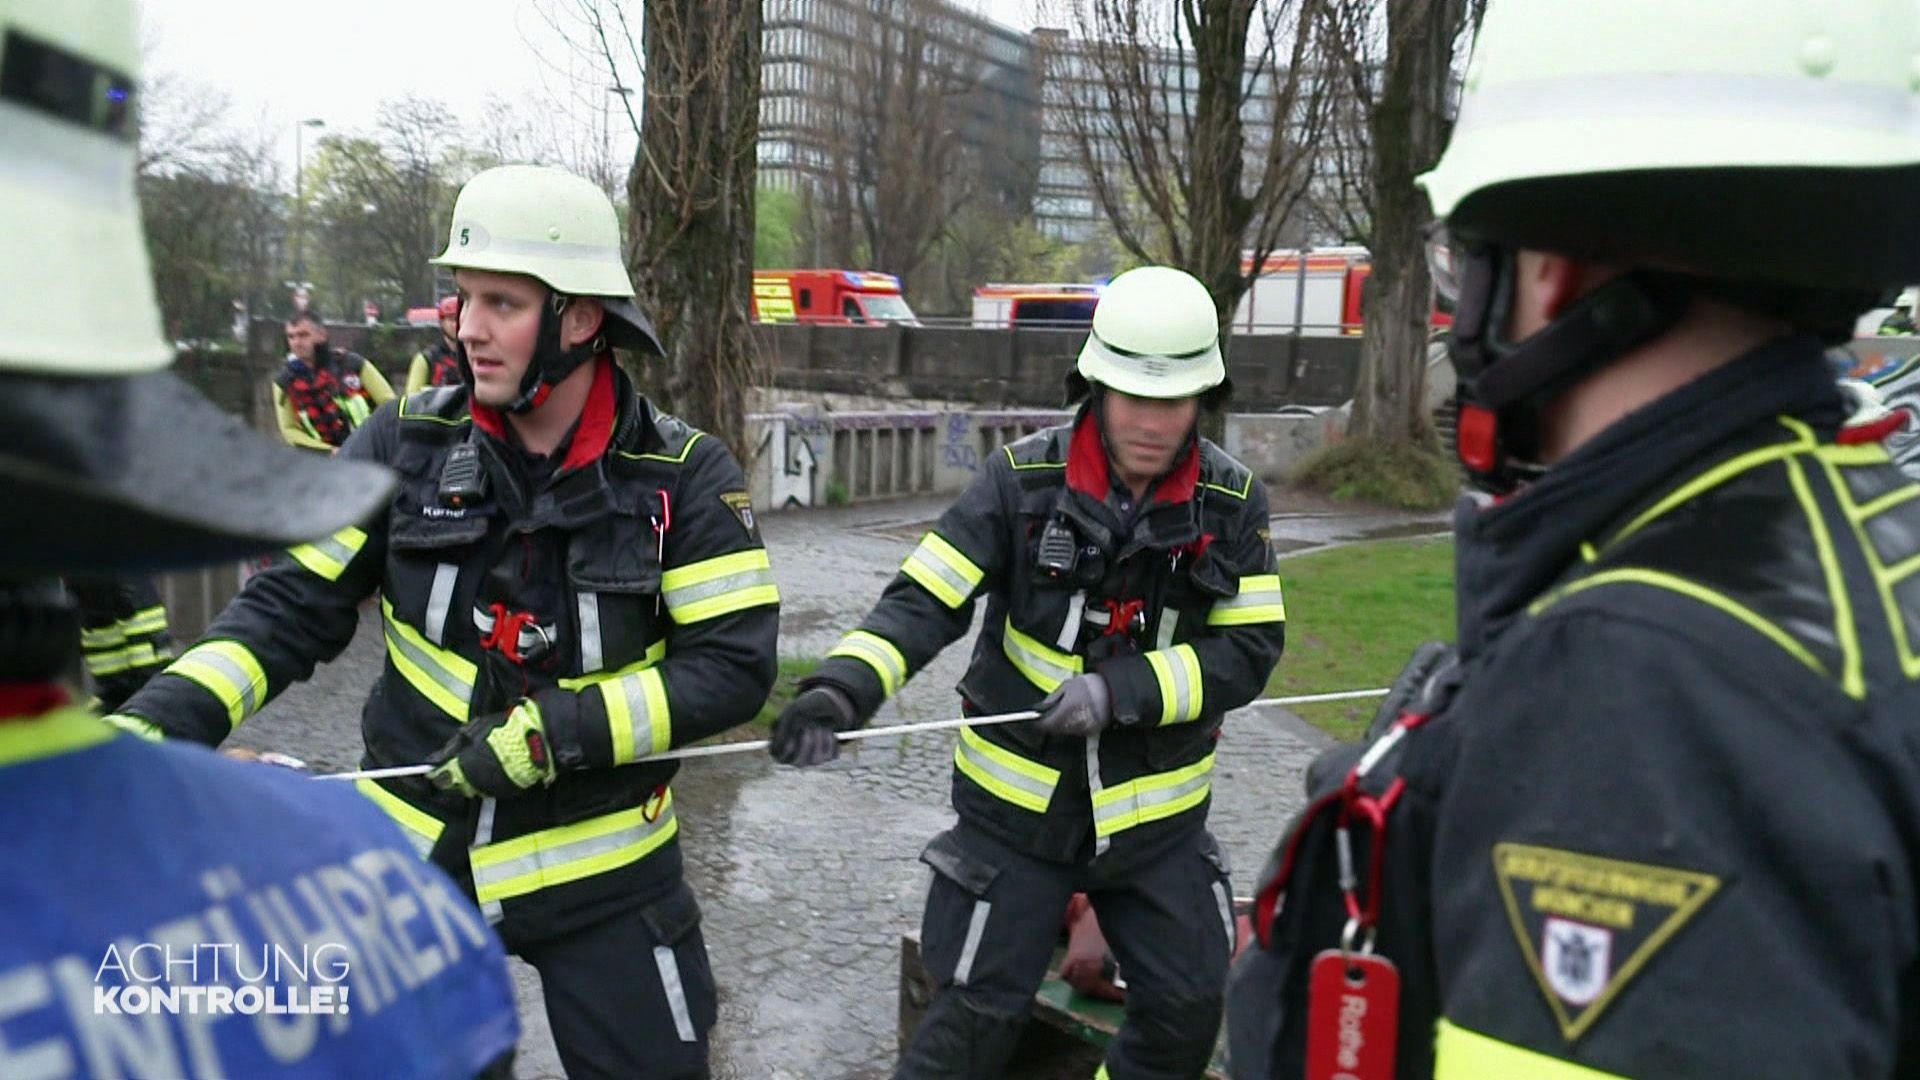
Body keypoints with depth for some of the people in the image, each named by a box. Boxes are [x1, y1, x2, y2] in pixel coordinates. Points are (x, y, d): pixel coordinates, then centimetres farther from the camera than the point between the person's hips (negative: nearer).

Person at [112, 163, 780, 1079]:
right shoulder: (405, 446, -7)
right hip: (415, 856, 2)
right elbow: (289, 609, -5)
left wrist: (551, 731, -22)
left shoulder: (683, 477, -12)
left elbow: (734, 668, -14)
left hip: (602, 873, -1)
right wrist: (151, 726, -19)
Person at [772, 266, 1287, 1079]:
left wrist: (1120, 690, -23)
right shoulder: (1024, 479, -14)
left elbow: (1249, 650, -9)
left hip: (1157, 815, 3)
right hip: (1019, 805, -2)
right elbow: (924, 600, -18)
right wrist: (842, 686, -36)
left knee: (1188, 1010, 15)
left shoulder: (1232, 502, -7)